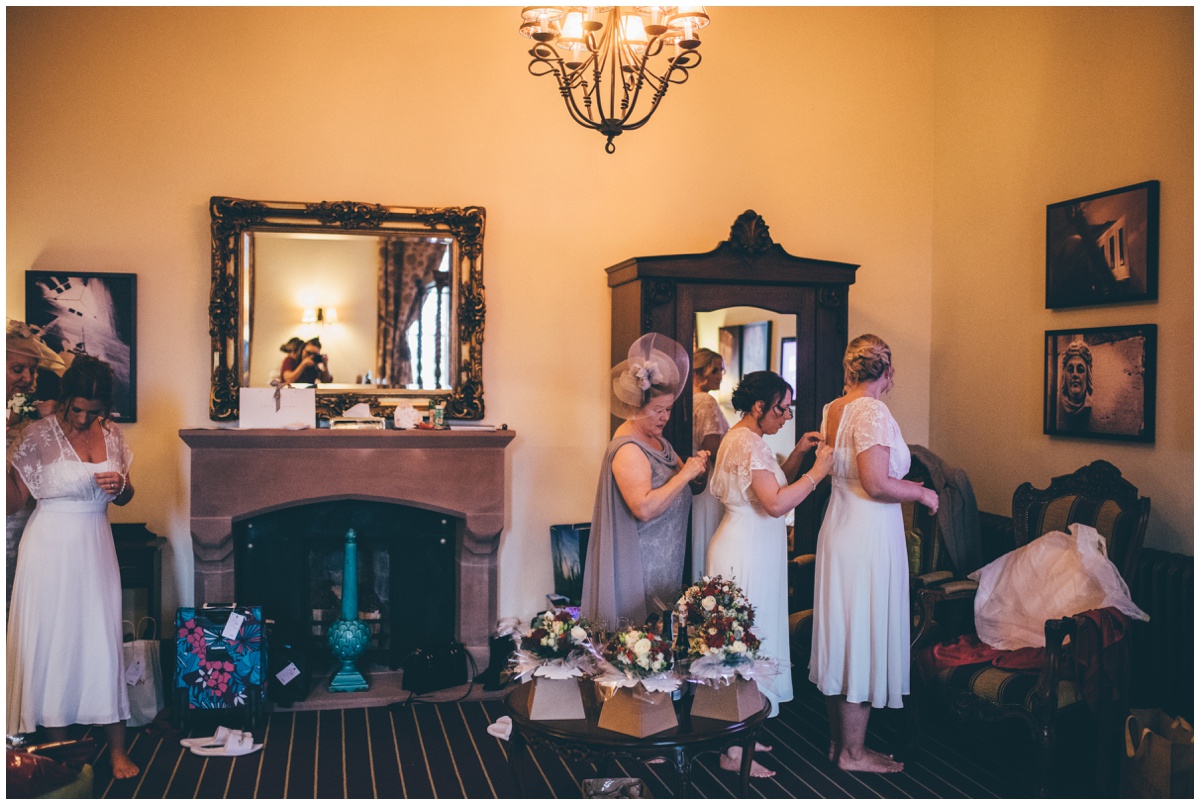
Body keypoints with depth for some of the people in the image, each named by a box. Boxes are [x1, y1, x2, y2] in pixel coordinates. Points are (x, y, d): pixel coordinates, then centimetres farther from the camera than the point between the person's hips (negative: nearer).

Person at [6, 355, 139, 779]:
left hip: (96, 546, 3)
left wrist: (119, 487, -8)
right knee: (53, 641, 6)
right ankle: (58, 742, 23)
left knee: (104, 641, 5)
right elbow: (15, 498, -8)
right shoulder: (39, 435, -9)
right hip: (51, 547, -3)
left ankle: (117, 747, 14)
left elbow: (125, 496, 13)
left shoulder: (111, 435, 3)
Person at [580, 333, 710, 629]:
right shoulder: (628, 449, -17)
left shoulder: (658, 441, 13)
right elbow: (644, 508, -28)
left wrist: (697, 471, -3)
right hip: (640, 566, -9)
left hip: (664, 560, 9)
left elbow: (684, 490, 18)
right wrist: (684, 474, -22)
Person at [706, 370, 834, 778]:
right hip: (745, 554, -11)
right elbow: (776, 503, -27)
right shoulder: (748, 443, -19)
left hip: (754, 550, 11)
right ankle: (733, 752, 5)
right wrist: (817, 472, -19)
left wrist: (797, 453, 6)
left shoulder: (743, 438, 13)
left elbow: (774, 484, 19)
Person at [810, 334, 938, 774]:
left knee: (841, 636, 15)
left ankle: (839, 740, 27)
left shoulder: (831, 410, 8)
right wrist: (920, 493, -7)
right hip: (868, 537, -9)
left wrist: (904, 483, 23)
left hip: (837, 529, 9)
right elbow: (876, 484, -24)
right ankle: (853, 751, 13)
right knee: (864, 639, 2)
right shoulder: (872, 412, -17)